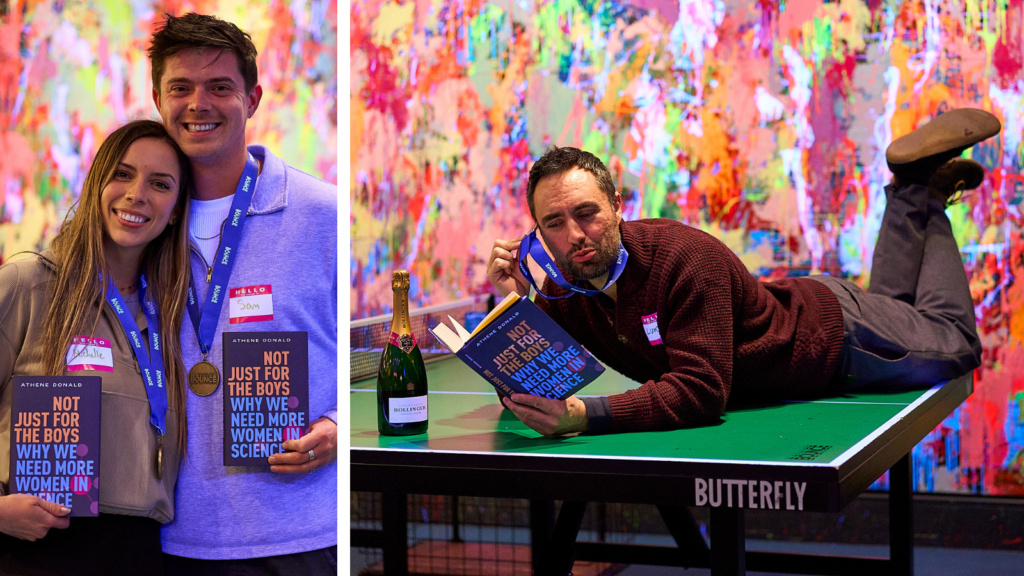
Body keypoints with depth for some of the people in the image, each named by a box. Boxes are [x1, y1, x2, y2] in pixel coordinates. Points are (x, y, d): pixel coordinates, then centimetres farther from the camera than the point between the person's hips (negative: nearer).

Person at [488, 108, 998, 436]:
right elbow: (520, 392, -17)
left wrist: (583, 415, -59)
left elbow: (700, 392, -48)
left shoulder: (688, 258, -42)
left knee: (954, 344, 19)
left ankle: (926, 191, 30)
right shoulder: (564, 293, -21)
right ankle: (913, 191, 39)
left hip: (831, 329, -6)